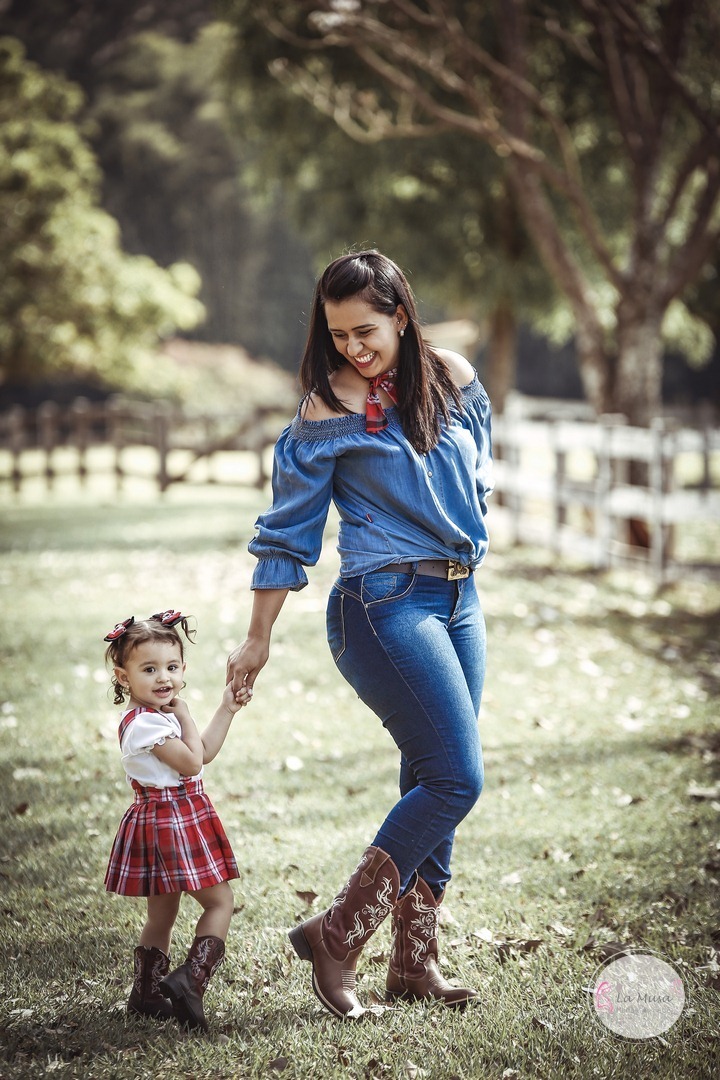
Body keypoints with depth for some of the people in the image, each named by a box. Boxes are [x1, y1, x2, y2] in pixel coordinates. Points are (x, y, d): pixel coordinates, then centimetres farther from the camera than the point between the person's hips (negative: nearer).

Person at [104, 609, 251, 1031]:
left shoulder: (161, 715, 12)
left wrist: (227, 709, 15)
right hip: (169, 820, -10)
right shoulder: (144, 723, -20)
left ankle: (147, 993, 23)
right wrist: (185, 717, -9)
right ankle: (190, 980, -12)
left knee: (162, 913, 16)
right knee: (220, 901, -6)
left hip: (179, 819, 10)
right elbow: (192, 763, -19)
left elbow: (205, 752, 18)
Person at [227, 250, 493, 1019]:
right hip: (384, 604, -6)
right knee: (455, 779, -13)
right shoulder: (329, 410, -8)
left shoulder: (454, 379, 6)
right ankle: (336, 936, -4)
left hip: (458, 598, 6)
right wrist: (257, 640, -1)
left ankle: (413, 962, 17)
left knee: (431, 784, 8)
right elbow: (288, 530, -3)